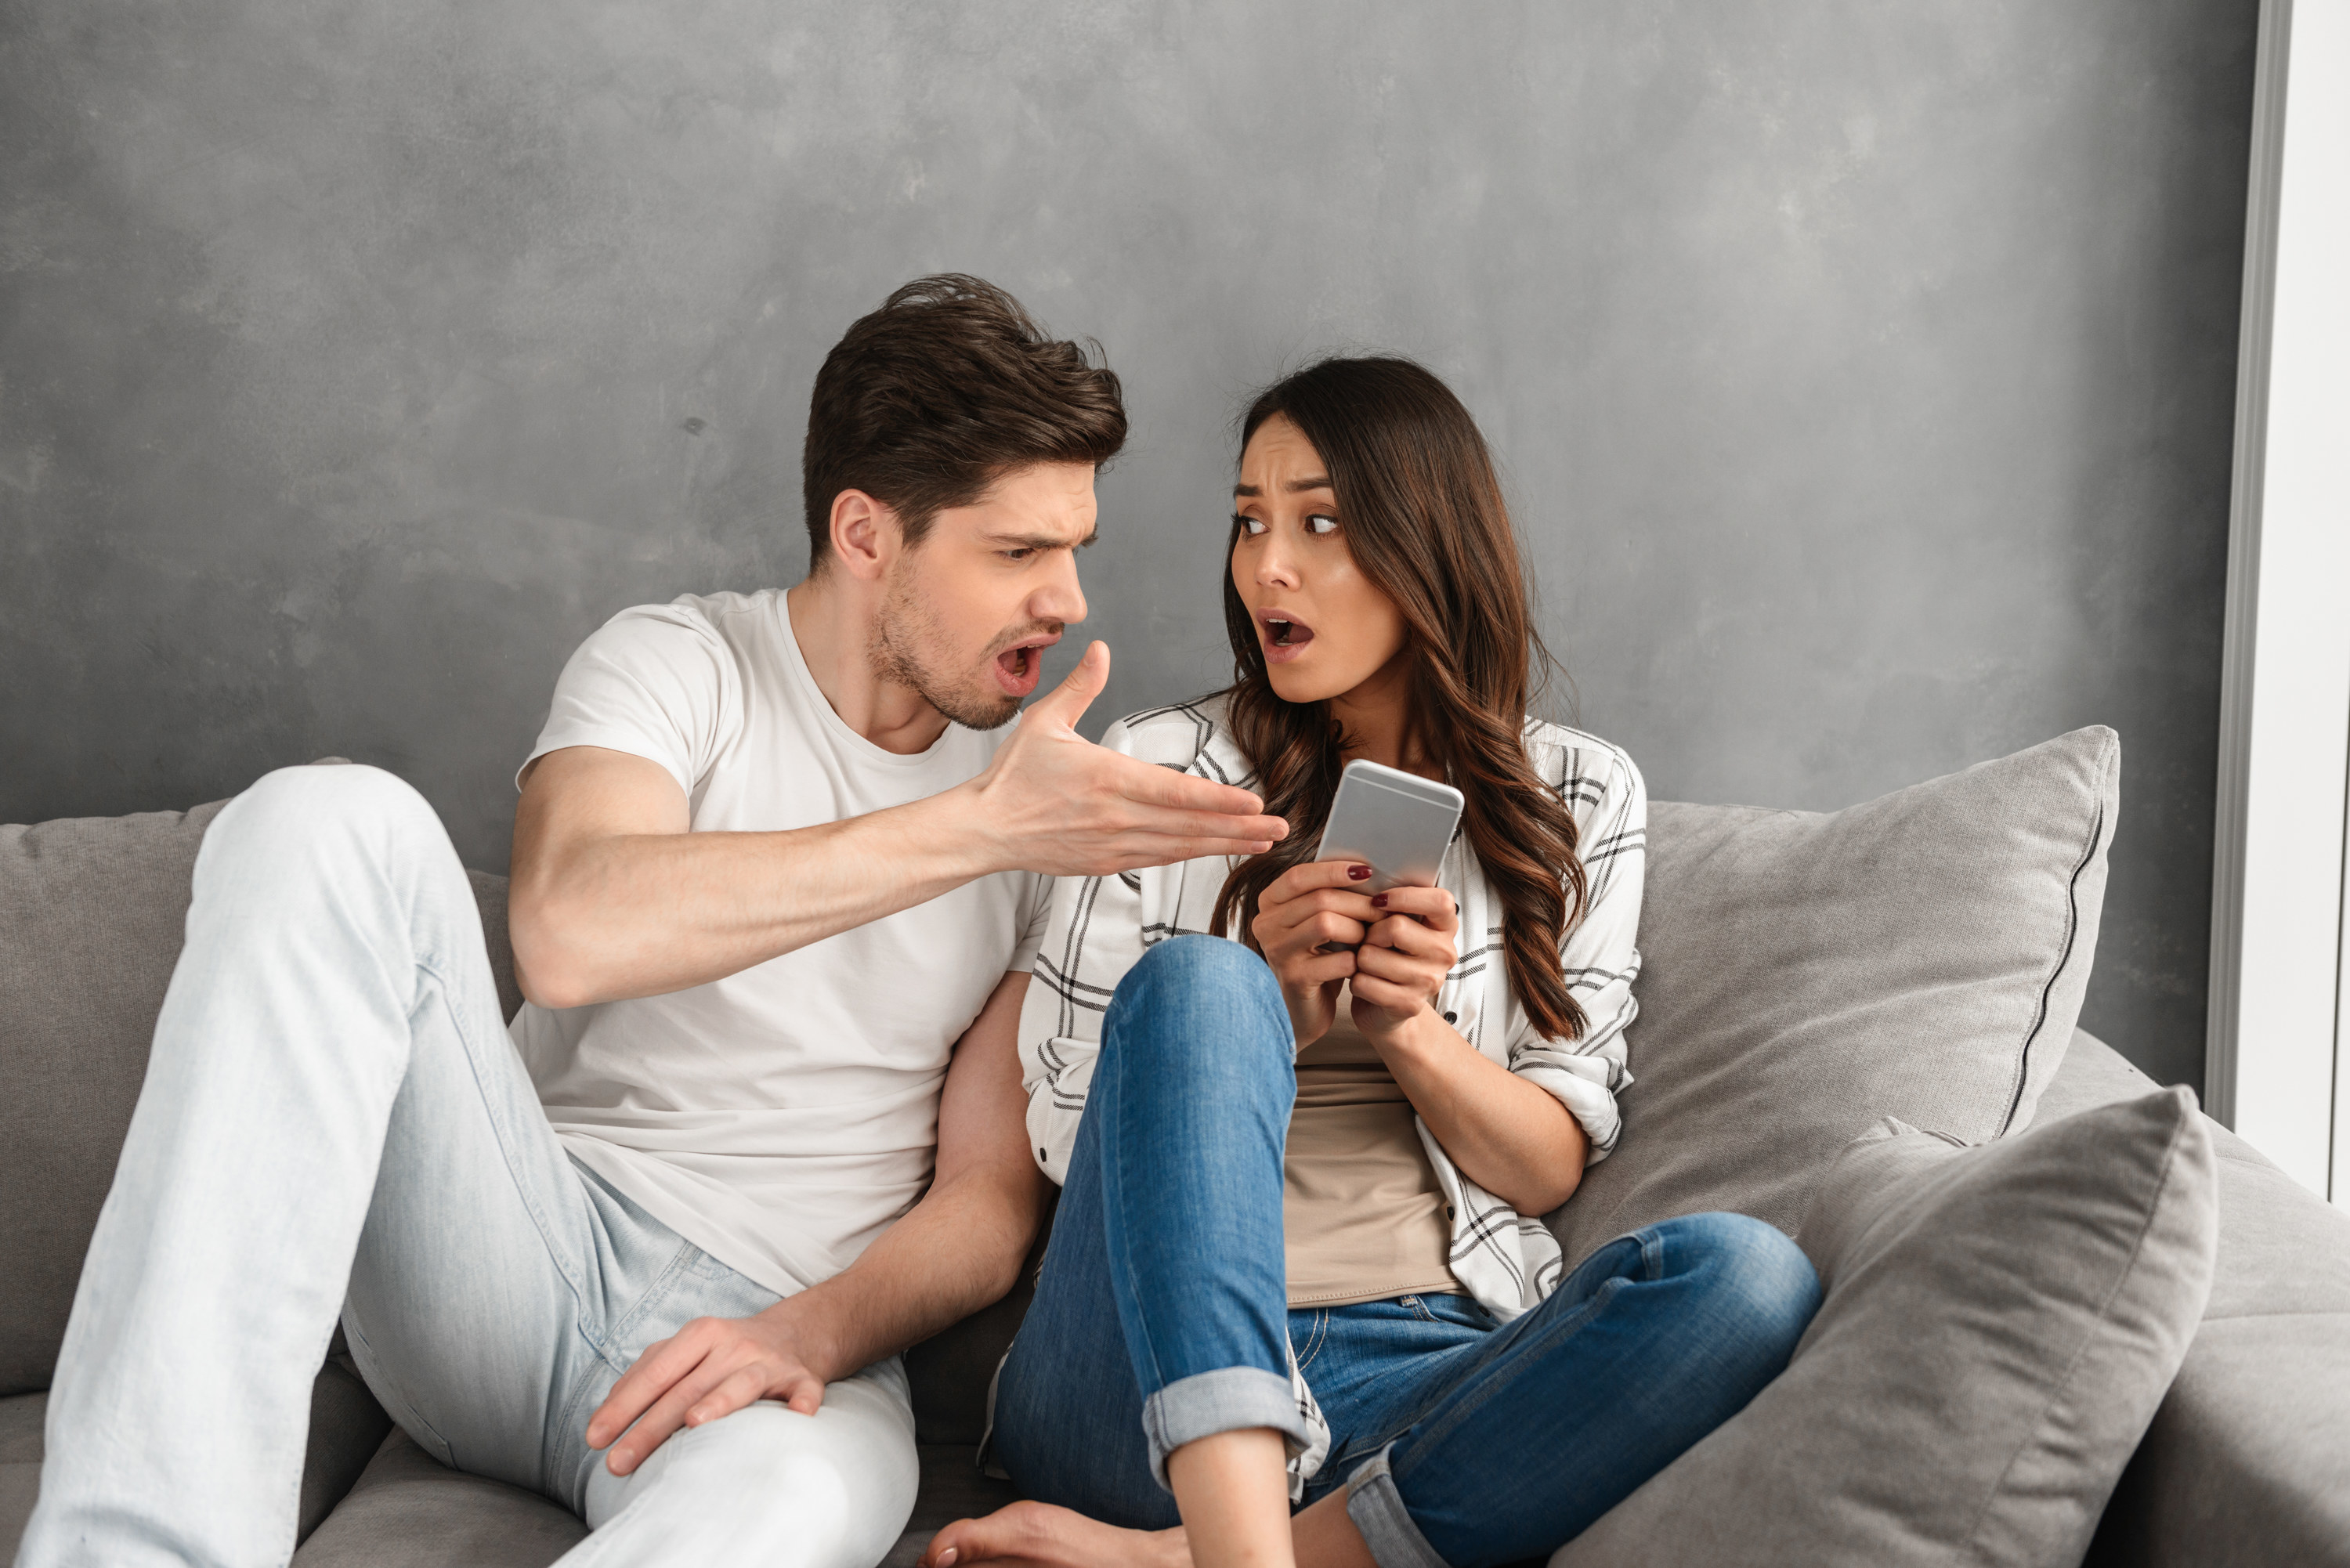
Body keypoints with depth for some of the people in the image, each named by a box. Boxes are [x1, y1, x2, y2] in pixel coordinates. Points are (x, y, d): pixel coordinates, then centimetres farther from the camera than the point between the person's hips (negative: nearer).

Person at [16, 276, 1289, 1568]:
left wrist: (814, 1331, -16)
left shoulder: (1061, 805, 8)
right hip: (526, 1242, 2)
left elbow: (991, 1194, 5)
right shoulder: (679, 666, 2)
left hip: (784, 1328, -1)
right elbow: (571, 931, -22)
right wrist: (982, 827, -23)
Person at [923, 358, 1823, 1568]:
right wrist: (1269, 1023, -13)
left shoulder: (1580, 800, 12)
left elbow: (1549, 1167, 9)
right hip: (1156, 1373, -1)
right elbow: (1067, 1140, 5)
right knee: (1197, 984, -27)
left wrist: (1408, 1030, -10)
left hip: (1423, 1377, 2)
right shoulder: (1158, 771, 8)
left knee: (1749, 1277, -28)